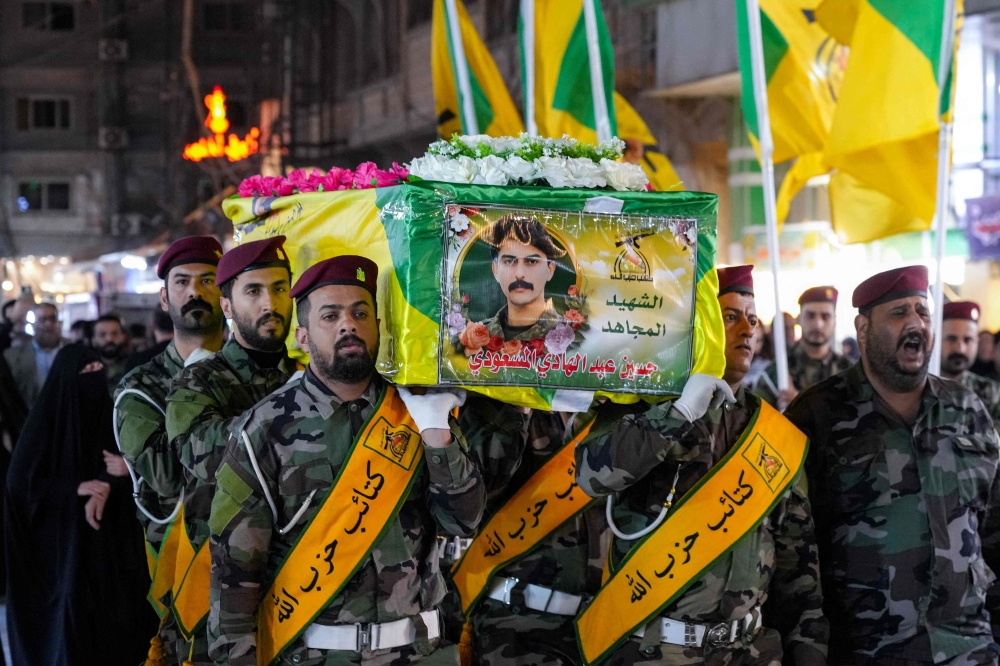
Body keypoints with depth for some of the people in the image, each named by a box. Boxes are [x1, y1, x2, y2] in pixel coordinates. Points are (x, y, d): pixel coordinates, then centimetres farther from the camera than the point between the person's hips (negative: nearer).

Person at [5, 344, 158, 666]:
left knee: (114, 613, 1)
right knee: (73, 613, -6)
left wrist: (105, 489, -21)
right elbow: (21, 482, -11)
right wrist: (77, 488, -18)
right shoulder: (45, 421, -9)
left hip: (108, 540, 4)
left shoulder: (109, 416, 4)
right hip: (62, 542, -4)